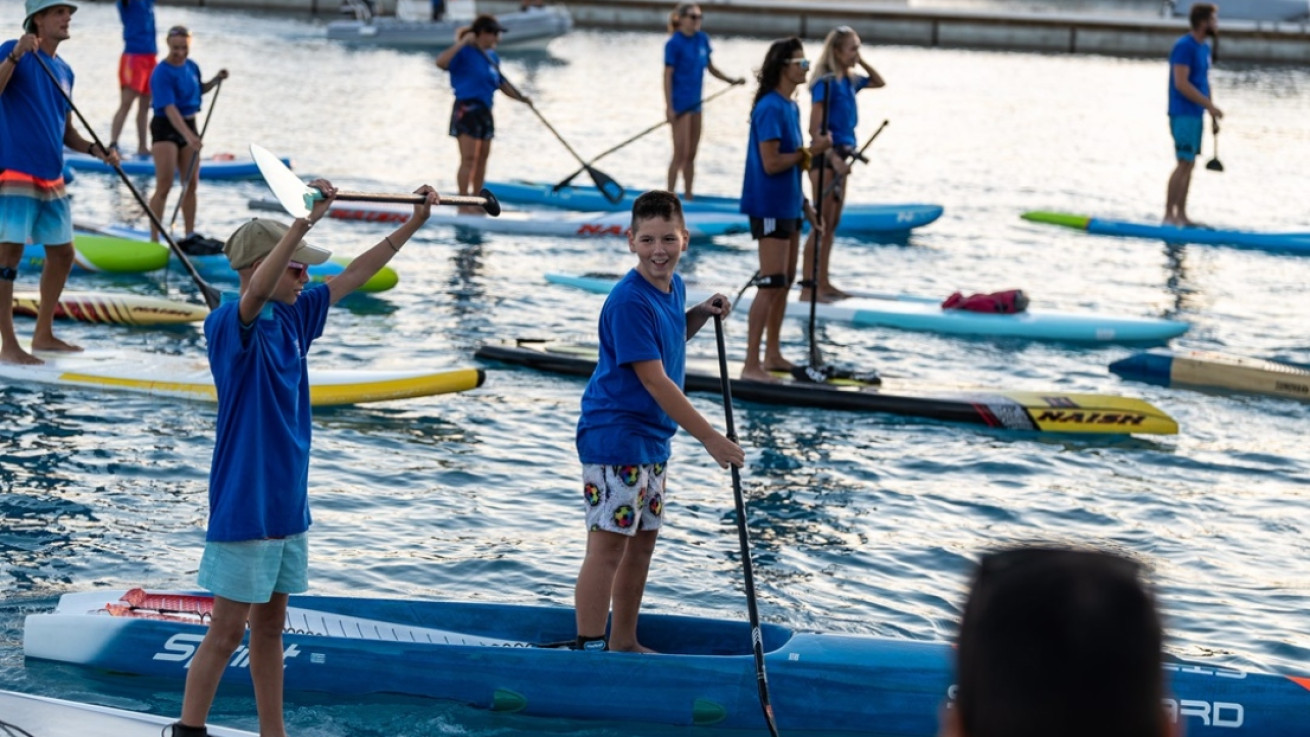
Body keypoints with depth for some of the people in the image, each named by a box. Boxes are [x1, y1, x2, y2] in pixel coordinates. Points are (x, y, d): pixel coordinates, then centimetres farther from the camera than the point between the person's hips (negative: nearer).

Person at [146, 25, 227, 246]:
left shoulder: (192, 66, 4)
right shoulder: (162, 73, -19)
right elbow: (170, 108, -28)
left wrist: (216, 80, 6)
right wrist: (188, 136, -38)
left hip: (189, 125, 8)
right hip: (166, 128, -8)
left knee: (191, 184, 11)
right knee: (164, 186, -9)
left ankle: (190, 236, 21)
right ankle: (154, 240, -6)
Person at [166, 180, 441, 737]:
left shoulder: (293, 317, 7)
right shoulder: (230, 323, -16)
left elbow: (354, 276, 17)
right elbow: (255, 293, -39)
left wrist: (414, 223, 16)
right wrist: (305, 220, -49)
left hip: (286, 501, 8)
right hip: (243, 505, -8)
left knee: (270, 625, 15)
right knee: (227, 630, -3)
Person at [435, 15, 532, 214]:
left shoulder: (492, 56, 13)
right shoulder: (465, 53, -11)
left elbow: (502, 84, 20)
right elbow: (441, 62, -27)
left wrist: (521, 98, 7)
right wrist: (462, 42, -28)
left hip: (484, 111, 8)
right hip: (466, 109, -8)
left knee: (482, 157, 12)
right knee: (469, 158, -10)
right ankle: (463, 205, -7)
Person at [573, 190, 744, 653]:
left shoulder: (674, 286, 7)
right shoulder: (629, 301, -20)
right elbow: (654, 381, -23)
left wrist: (700, 316, 6)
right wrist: (711, 439, -22)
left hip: (652, 440, 9)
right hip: (614, 439, -9)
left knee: (643, 541, 15)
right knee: (608, 545, -8)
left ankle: (623, 642, 27)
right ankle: (590, 650, -4)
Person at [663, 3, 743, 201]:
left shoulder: (702, 39, 5)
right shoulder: (675, 43, -13)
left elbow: (710, 67, 18)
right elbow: (668, 76, -13)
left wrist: (732, 81, 11)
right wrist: (669, 107, -17)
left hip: (695, 103, 7)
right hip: (680, 103, -7)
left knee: (691, 154, 11)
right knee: (681, 153, -6)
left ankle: (688, 197, 19)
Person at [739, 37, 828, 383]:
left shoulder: (791, 107, 13)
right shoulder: (770, 108, -17)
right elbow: (771, 164, -22)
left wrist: (804, 203, 19)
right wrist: (810, 151, -17)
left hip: (788, 206, 10)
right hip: (770, 208, -10)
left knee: (785, 282, 15)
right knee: (771, 284, -10)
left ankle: (772, 355, 25)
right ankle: (751, 365, -8)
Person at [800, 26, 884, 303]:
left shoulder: (849, 80, 9)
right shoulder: (826, 82, -15)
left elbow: (879, 82, 28)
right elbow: (815, 129, -19)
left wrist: (862, 62, 12)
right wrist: (832, 158, -26)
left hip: (839, 155, 9)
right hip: (825, 156, -9)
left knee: (832, 223, 13)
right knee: (821, 224, -9)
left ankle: (823, 283, 19)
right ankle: (807, 286, -8)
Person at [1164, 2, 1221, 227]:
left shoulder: (1204, 48, 15)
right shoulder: (1184, 46, -14)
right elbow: (1181, 84, -20)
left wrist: (1212, 115, 16)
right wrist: (1210, 105, -19)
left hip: (1196, 114, 9)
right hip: (1183, 114, -9)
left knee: (1189, 165, 9)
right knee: (1184, 164, -12)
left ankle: (1181, 215, 14)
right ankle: (1169, 215, -10)